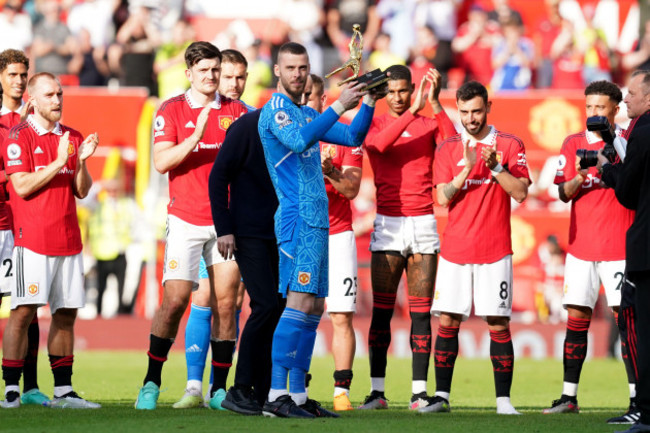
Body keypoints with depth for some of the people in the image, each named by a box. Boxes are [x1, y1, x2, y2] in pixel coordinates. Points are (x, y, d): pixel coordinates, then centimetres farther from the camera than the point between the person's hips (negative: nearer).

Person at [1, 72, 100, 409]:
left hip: (68, 239, 6)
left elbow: (81, 191, 12)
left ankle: (63, 391, 10)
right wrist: (59, 162, -16)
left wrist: (81, 161, -5)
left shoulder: (72, 138, 14)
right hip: (32, 239, -6)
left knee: (66, 314, 6)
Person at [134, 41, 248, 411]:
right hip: (186, 220, -2)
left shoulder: (236, 111, 8)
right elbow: (161, 161, -9)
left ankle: (220, 388, 6)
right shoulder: (172, 111, 2)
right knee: (175, 300, -10)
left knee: (225, 303, 0)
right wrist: (196, 137, -21)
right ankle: (152, 383, 0)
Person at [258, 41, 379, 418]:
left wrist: (367, 101, 9)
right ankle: (277, 394, -21)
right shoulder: (276, 109, -6)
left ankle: (299, 395, 10)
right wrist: (339, 107, -25)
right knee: (299, 301, -17)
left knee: (314, 307, 8)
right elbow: (299, 141, -25)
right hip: (296, 218, -9)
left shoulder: (308, 114, 21)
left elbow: (353, 138, 23)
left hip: (317, 221, 9)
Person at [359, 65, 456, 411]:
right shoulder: (373, 124, 6)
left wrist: (435, 102, -19)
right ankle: (377, 391, 1)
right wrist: (413, 112, -23)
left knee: (421, 312, 0)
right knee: (381, 311, -2)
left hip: (425, 223, 1)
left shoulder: (430, 124, 9)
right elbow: (380, 143, -17)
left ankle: (420, 392, 1)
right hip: (388, 224, -1)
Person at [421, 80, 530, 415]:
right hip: (455, 249, 2)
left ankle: (503, 399, -1)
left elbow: (520, 192, -5)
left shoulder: (509, 145, 3)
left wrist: (495, 167, -17)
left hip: (495, 250, -2)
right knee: (447, 321, -1)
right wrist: (466, 168, -15)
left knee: (498, 324, -3)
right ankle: (441, 396, 3)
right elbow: (443, 198, -1)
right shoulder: (448, 149, 8)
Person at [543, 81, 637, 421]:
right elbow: (563, 193, 4)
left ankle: (637, 396, -5)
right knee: (576, 319, 3)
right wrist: (578, 180, -17)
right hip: (581, 245, 3)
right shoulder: (573, 144, 10)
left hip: (619, 246, -3)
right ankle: (569, 396, 6)